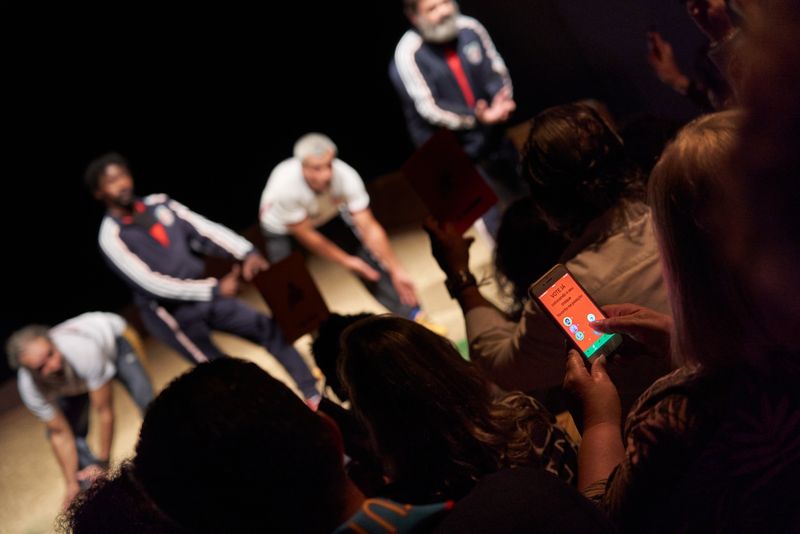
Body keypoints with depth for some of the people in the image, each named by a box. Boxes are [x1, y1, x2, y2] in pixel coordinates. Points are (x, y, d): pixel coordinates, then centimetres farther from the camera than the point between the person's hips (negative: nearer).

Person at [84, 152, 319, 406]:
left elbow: (205, 229, -4)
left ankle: (314, 397, 13)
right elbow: (151, 284, -22)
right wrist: (215, 288, -27)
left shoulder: (158, 203, 1)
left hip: (204, 295, 6)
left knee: (267, 327, 4)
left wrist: (246, 252, -22)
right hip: (170, 312, -6)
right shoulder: (111, 238, -15)